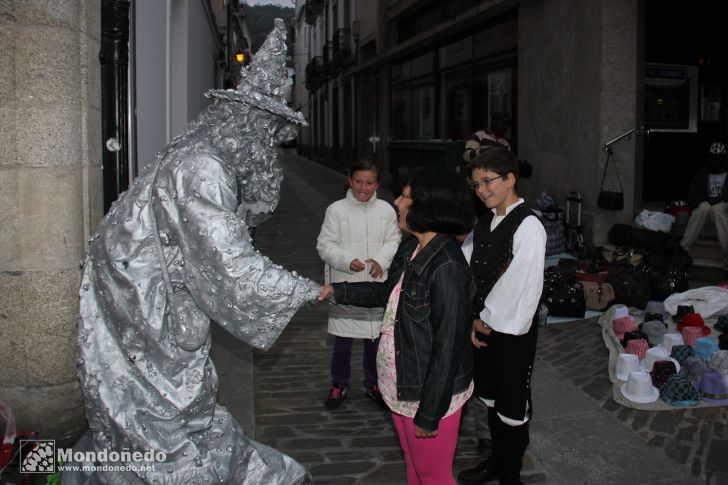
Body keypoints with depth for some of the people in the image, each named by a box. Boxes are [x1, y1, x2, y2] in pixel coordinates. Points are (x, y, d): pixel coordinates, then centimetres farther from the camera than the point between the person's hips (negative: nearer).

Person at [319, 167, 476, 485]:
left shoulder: (446, 267, -28)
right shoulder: (411, 248, -1)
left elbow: (447, 348, -25)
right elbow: (388, 293, 17)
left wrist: (429, 414, -19)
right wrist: (337, 291, 7)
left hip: (431, 391, -9)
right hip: (401, 384, 9)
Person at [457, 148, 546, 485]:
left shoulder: (528, 227, -18)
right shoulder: (484, 222, 5)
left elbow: (520, 286, -22)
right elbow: (475, 273, 5)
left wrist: (489, 321, -12)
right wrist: (476, 321, -2)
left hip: (513, 331, -7)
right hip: (484, 327, 7)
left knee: (512, 406, 7)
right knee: (491, 398, 21)